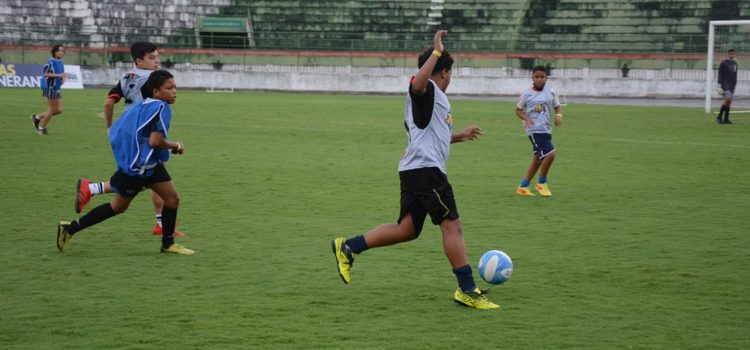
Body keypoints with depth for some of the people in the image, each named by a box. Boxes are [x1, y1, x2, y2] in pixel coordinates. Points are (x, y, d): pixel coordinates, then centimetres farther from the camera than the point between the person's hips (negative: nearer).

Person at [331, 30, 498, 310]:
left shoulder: (432, 98, 26)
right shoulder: (427, 89, -5)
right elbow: (417, 83, -32)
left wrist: (459, 137, 36)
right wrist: (437, 52, -27)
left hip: (414, 170, 11)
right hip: (426, 169, -11)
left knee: (406, 230, 11)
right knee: (452, 225, -10)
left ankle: (348, 247, 13)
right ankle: (467, 290, -10)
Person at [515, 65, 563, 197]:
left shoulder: (551, 92, 4)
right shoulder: (527, 93, -4)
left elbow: (557, 107, 15)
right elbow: (518, 110, 4)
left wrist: (559, 115, -7)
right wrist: (526, 118, -15)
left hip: (546, 130, 6)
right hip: (534, 130, -6)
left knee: (538, 159, 12)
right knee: (550, 154, -19)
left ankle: (523, 187, 24)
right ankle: (541, 183, 1)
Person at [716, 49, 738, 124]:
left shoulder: (735, 63, 15)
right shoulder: (723, 63, -4)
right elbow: (720, 74, -7)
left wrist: (735, 83, 17)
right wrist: (719, 84, -13)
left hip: (732, 85, 7)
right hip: (725, 84, -7)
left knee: (729, 101, 3)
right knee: (727, 100, -16)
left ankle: (726, 119, 4)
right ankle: (719, 117, -6)